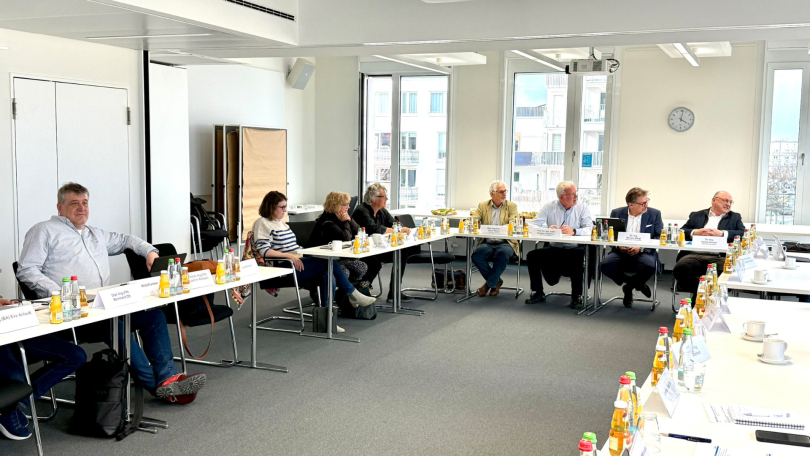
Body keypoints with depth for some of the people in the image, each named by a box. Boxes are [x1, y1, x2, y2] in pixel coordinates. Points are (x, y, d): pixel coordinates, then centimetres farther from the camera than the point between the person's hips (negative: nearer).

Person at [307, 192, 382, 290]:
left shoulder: (341, 217, 10)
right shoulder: (327, 221, -17)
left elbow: (358, 233, 9)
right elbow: (346, 239, -26)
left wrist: (349, 220, -5)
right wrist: (346, 222, -11)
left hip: (338, 257, 9)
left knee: (363, 267, -11)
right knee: (344, 272, -34)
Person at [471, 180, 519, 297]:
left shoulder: (512, 206, 10)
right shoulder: (483, 206, 14)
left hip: (505, 243, -1)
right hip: (487, 243, 2)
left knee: (503, 254, -35)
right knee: (477, 255, -29)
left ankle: (490, 283, -14)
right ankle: (496, 281, -6)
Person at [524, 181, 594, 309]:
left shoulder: (582, 209, 3)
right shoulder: (549, 208, 4)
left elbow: (590, 229, -11)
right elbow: (532, 226, -4)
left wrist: (574, 231, -30)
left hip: (574, 249, -1)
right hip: (554, 249, 2)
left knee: (585, 257, -33)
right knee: (532, 255, -19)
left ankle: (577, 296, -14)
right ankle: (537, 293, -4)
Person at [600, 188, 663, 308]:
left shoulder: (654, 214, 4)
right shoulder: (617, 213, 6)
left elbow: (659, 238, 0)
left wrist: (641, 248, -17)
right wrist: (618, 245, -16)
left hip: (643, 253, -1)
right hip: (621, 252, 1)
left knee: (650, 266, -36)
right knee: (605, 265, -29)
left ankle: (629, 287, -3)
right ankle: (636, 283, -3)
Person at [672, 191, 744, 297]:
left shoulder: (735, 217, 24)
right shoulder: (696, 215, 24)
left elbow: (743, 234, 7)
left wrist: (722, 233, -7)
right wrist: (695, 232, -5)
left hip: (720, 256, 0)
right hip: (695, 254, 1)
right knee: (679, 269, -32)